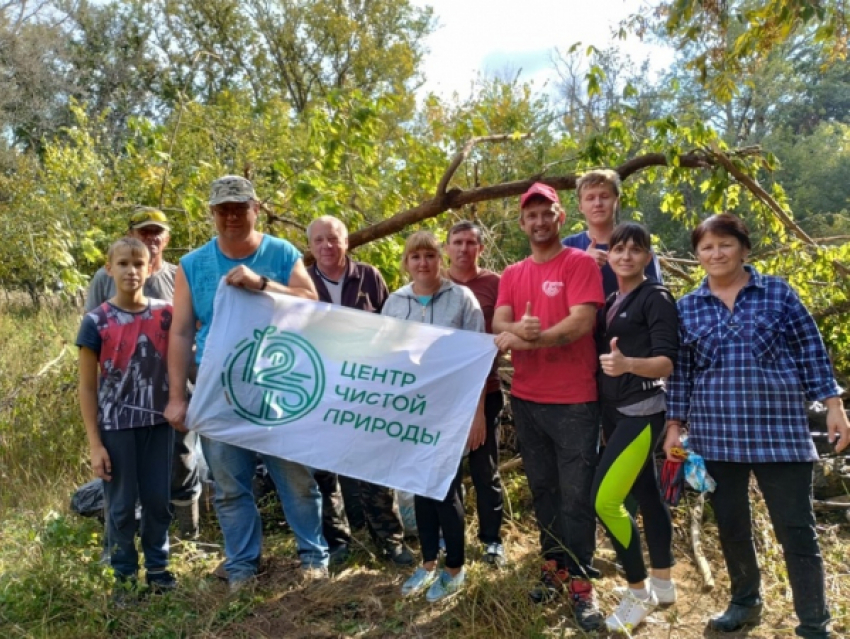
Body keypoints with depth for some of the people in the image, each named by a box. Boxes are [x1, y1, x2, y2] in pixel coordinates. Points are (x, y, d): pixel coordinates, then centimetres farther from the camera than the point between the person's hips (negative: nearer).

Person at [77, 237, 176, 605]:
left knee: (158, 500, 10)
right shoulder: (96, 322, -6)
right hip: (115, 426, -2)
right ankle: (124, 575, 25)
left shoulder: (165, 314, 0)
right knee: (121, 505, 8)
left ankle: (158, 567, 29)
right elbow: (87, 386, -3)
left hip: (158, 423, 2)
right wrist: (94, 443, -6)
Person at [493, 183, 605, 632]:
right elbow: (499, 324, -1)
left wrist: (525, 339, -19)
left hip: (574, 400, -5)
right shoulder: (512, 275, 11)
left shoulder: (580, 263, -5)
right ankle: (554, 567, 27)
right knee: (543, 489, 14)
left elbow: (582, 322, -17)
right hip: (526, 399, 5)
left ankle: (579, 582, 10)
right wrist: (518, 328, -24)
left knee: (576, 494, 0)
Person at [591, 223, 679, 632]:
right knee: (646, 495, 15)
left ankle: (639, 593, 3)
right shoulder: (609, 302, 13)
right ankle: (663, 585, 28)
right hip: (613, 411, 8)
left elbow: (667, 362, -18)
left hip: (642, 411, -7)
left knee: (605, 498, -14)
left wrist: (628, 363, -34)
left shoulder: (656, 298, -9)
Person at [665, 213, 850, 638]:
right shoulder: (687, 308, 7)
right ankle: (745, 601, 34)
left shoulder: (777, 292, 2)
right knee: (730, 525, 13)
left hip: (779, 431, -2)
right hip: (715, 435, 3)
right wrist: (674, 424, 6)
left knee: (796, 529, 1)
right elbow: (680, 371, 9)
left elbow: (810, 351, 3)